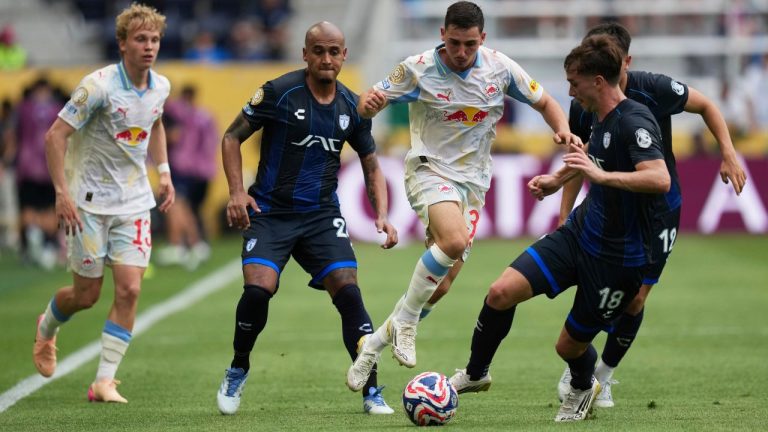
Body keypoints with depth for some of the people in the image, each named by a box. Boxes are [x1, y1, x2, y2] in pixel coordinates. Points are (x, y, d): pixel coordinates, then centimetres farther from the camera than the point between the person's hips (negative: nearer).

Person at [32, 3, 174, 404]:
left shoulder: (160, 87, 1)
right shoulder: (99, 85, -19)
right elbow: (55, 135, -17)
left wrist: (163, 171, 15)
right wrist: (62, 193, -22)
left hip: (134, 202, 5)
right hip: (88, 203, -5)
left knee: (129, 288, -10)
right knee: (86, 294, 4)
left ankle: (104, 381, -3)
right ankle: (46, 329, 39)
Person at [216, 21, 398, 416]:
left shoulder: (352, 107, 4)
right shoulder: (279, 92, -8)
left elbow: (371, 166, 15)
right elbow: (231, 137, -1)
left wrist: (382, 216, 0)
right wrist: (237, 191, -14)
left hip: (322, 215, 3)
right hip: (270, 211, -3)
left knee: (348, 291, -14)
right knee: (258, 289, -22)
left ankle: (372, 393, -6)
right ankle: (237, 371, 6)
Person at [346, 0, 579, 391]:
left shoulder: (500, 68, -3)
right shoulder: (418, 68, -10)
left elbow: (544, 102, 9)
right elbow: (368, 103, -4)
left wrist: (563, 130, -12)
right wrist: (369, 103, -29)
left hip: (473, 182, 4)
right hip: (430, 170, -4)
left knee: (440, 286, -1)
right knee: (454, 240, -34)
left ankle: (373, 345, 17)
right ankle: (404, 322, -16)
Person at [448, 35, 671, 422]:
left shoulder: (634, 122, -23)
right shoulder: (599, 117, 5)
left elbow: (660, 179, -38)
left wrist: (601, 175, -44)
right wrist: (557, 179, 32)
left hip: (617, 259, -7)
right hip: (577, 234, 7)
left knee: (570, 345, 5)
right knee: (502, 292, -9)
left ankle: (583, 389, 42)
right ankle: (475, 374, 14)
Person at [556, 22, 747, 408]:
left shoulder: (654, 90, -20)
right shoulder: (582, 108, -12)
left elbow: (706, 106, -2)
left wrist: (728, 155, -11)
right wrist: (564, 218, 0)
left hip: (659, 208, -1)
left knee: (635, 298, -2)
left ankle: (604, 374, 19)